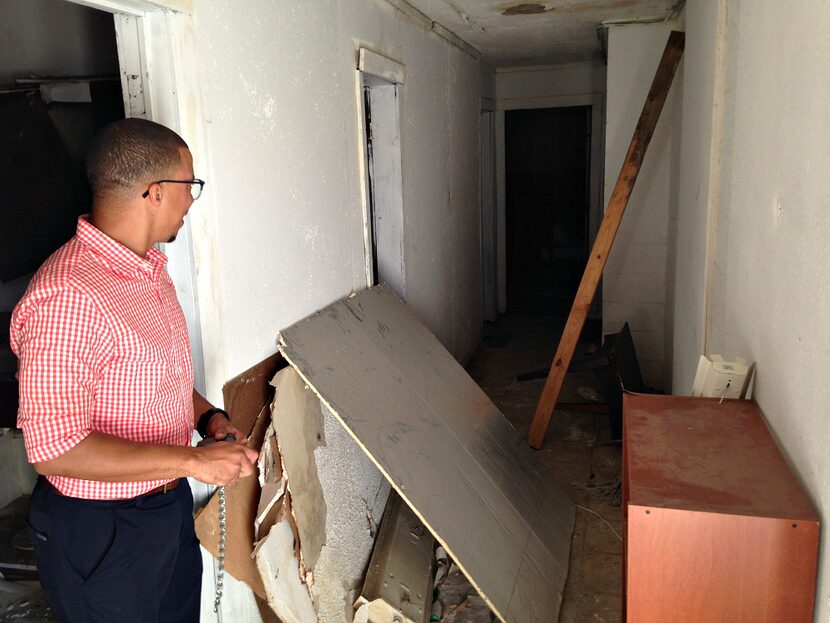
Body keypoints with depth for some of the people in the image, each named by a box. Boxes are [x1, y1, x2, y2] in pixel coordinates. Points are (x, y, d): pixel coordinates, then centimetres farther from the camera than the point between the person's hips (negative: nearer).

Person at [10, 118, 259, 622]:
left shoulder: (148, 266, 2)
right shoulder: (66, 298, -29)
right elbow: (55, 448, -30)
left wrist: (206, 415, -1)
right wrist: (191, 459, -29)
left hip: (169, 504, 8)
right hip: (99, 532, -8)